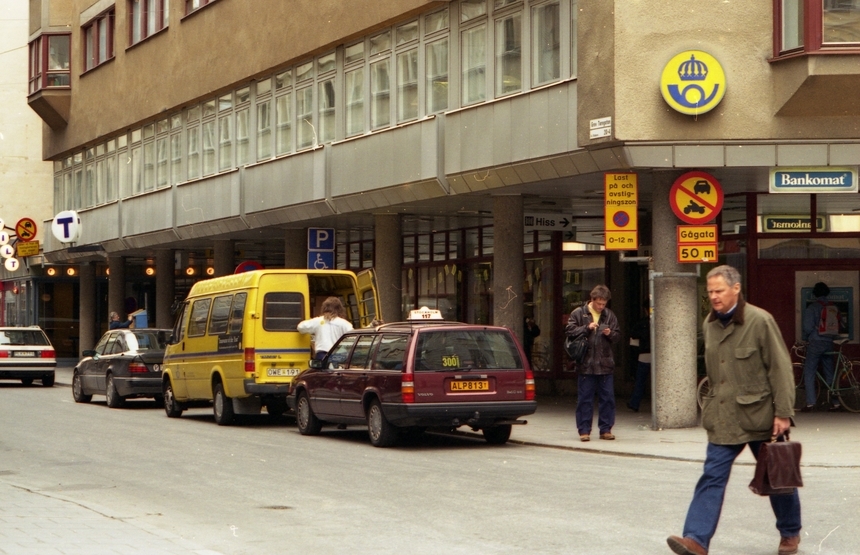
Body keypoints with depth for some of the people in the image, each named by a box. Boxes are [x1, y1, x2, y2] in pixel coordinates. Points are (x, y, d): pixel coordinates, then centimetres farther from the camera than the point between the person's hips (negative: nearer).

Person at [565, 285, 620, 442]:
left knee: (607, 398, 4)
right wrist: (587, 328, -14)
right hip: (586, 364, -3)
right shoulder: (579, 313, 2)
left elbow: (617, 335, 14)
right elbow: (570, 331, -5)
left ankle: (605, 429, 11)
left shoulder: (609, 315, 10)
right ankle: (584, 430, 6)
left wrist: (610, 333, -7)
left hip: (605, 364, 3)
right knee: (584, 399, 0)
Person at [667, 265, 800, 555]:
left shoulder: (760, 321, -12)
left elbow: (780, 369, -11)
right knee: (712, 476, -6)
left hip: (759, 415, -4)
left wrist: (783, 413, -13)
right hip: (722, 417, 4)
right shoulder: (709, 324, 6)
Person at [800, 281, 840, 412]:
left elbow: (808, 327, -13)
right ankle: (835, 402, 10)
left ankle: (810, 403, -11)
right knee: (829, 374, 12)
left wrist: (804, 337, 6)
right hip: (829, 344, 5)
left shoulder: (812, 308, -9)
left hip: (815, 343, -5)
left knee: (809, 373, -2)